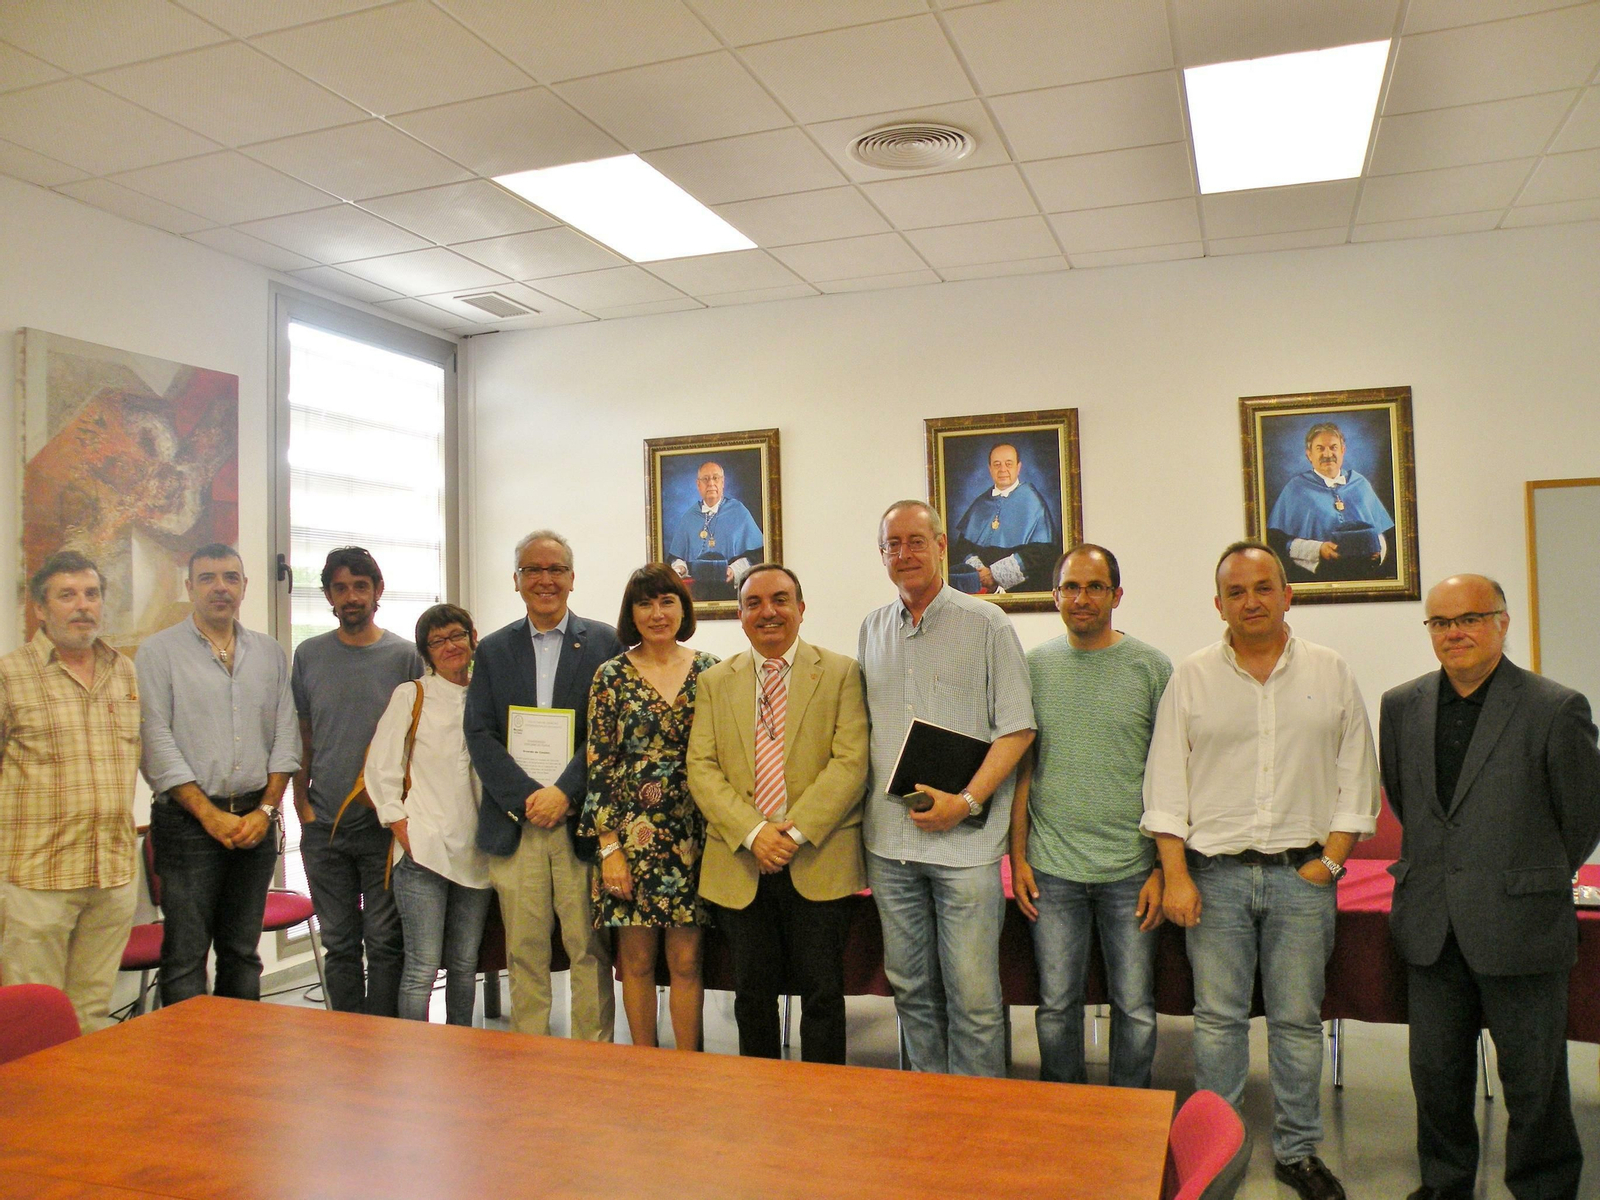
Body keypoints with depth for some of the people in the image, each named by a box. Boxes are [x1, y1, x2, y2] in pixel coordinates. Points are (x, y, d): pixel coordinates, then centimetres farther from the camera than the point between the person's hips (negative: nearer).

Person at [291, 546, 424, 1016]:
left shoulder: (405, 656, 0)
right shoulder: (309, 655, 7)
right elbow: (301, 738, 12)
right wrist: (302, 803, 4)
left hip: (385, 823, -2)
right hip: (324, 824, 3)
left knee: (384, 941, 2)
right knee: (339, 943, 11)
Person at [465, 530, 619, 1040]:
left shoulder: (605, 644, 4)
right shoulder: (494, 649, 11)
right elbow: (479, 735, 3)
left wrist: (564, 792, -12)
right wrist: (527, 796, -9)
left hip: (581, 821, -2)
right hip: (515, 822, 2)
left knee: (589, 950, 2)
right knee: (523, 952, 8)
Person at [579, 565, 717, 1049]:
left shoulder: (708, 672, 5)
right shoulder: (612, 677, 0)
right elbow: (599, 765, -2)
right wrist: (609, 845, -7)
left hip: (692, 832, 1)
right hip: (632, 832, -1)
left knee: (686, 961, 5)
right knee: (637, 959, 7)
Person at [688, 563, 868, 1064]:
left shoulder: (841, 674, 2)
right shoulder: (715, 681, 9)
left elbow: (851, 762, -7)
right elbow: (701, 768, 1)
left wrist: (796, 832, -16)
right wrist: (753, 833, -13)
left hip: (819, 862, -2)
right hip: (741, 862, 2)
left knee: (822, 993, 5)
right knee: (753, 993, 12)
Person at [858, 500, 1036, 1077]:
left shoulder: (986, 623, -2)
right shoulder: (872, 629, 12)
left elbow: (1016, 727, -5)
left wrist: (967, 802, -15)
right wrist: (858, 821, 8)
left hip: (966, 840, -4)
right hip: (889, 841, 5)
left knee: (973, 996, -2)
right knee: (911, 988, 13)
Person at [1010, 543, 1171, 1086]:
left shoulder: (1152, 667, 0)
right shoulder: (1035, 666, 5)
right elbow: (1021, 767, 8)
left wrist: (1164, 868, -4)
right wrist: (1017, 857, 3)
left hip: (1131, 869, -1)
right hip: (1052, 867, 1)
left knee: (1135, 1007, 7)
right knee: (1056, 1003, 8)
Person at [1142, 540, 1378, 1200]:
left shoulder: (1331, 674, 6)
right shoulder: (1192, 677, 4)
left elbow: (1357, 775, 8)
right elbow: (1165, 782, 2)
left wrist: (1329, 860, -1)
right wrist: (1175, 874, -4)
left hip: (1301, 873, 1)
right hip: (1215, 872, 0)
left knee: (1297, 1019, 8)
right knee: (1218, 1017, 5)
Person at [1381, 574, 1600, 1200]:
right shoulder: (1401, 706, 5)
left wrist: (1534, 883, 10)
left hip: (1520, 923, -4)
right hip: (1430, 926, 4)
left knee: (1534, 1076, 8)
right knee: (1436, 1069, 15)